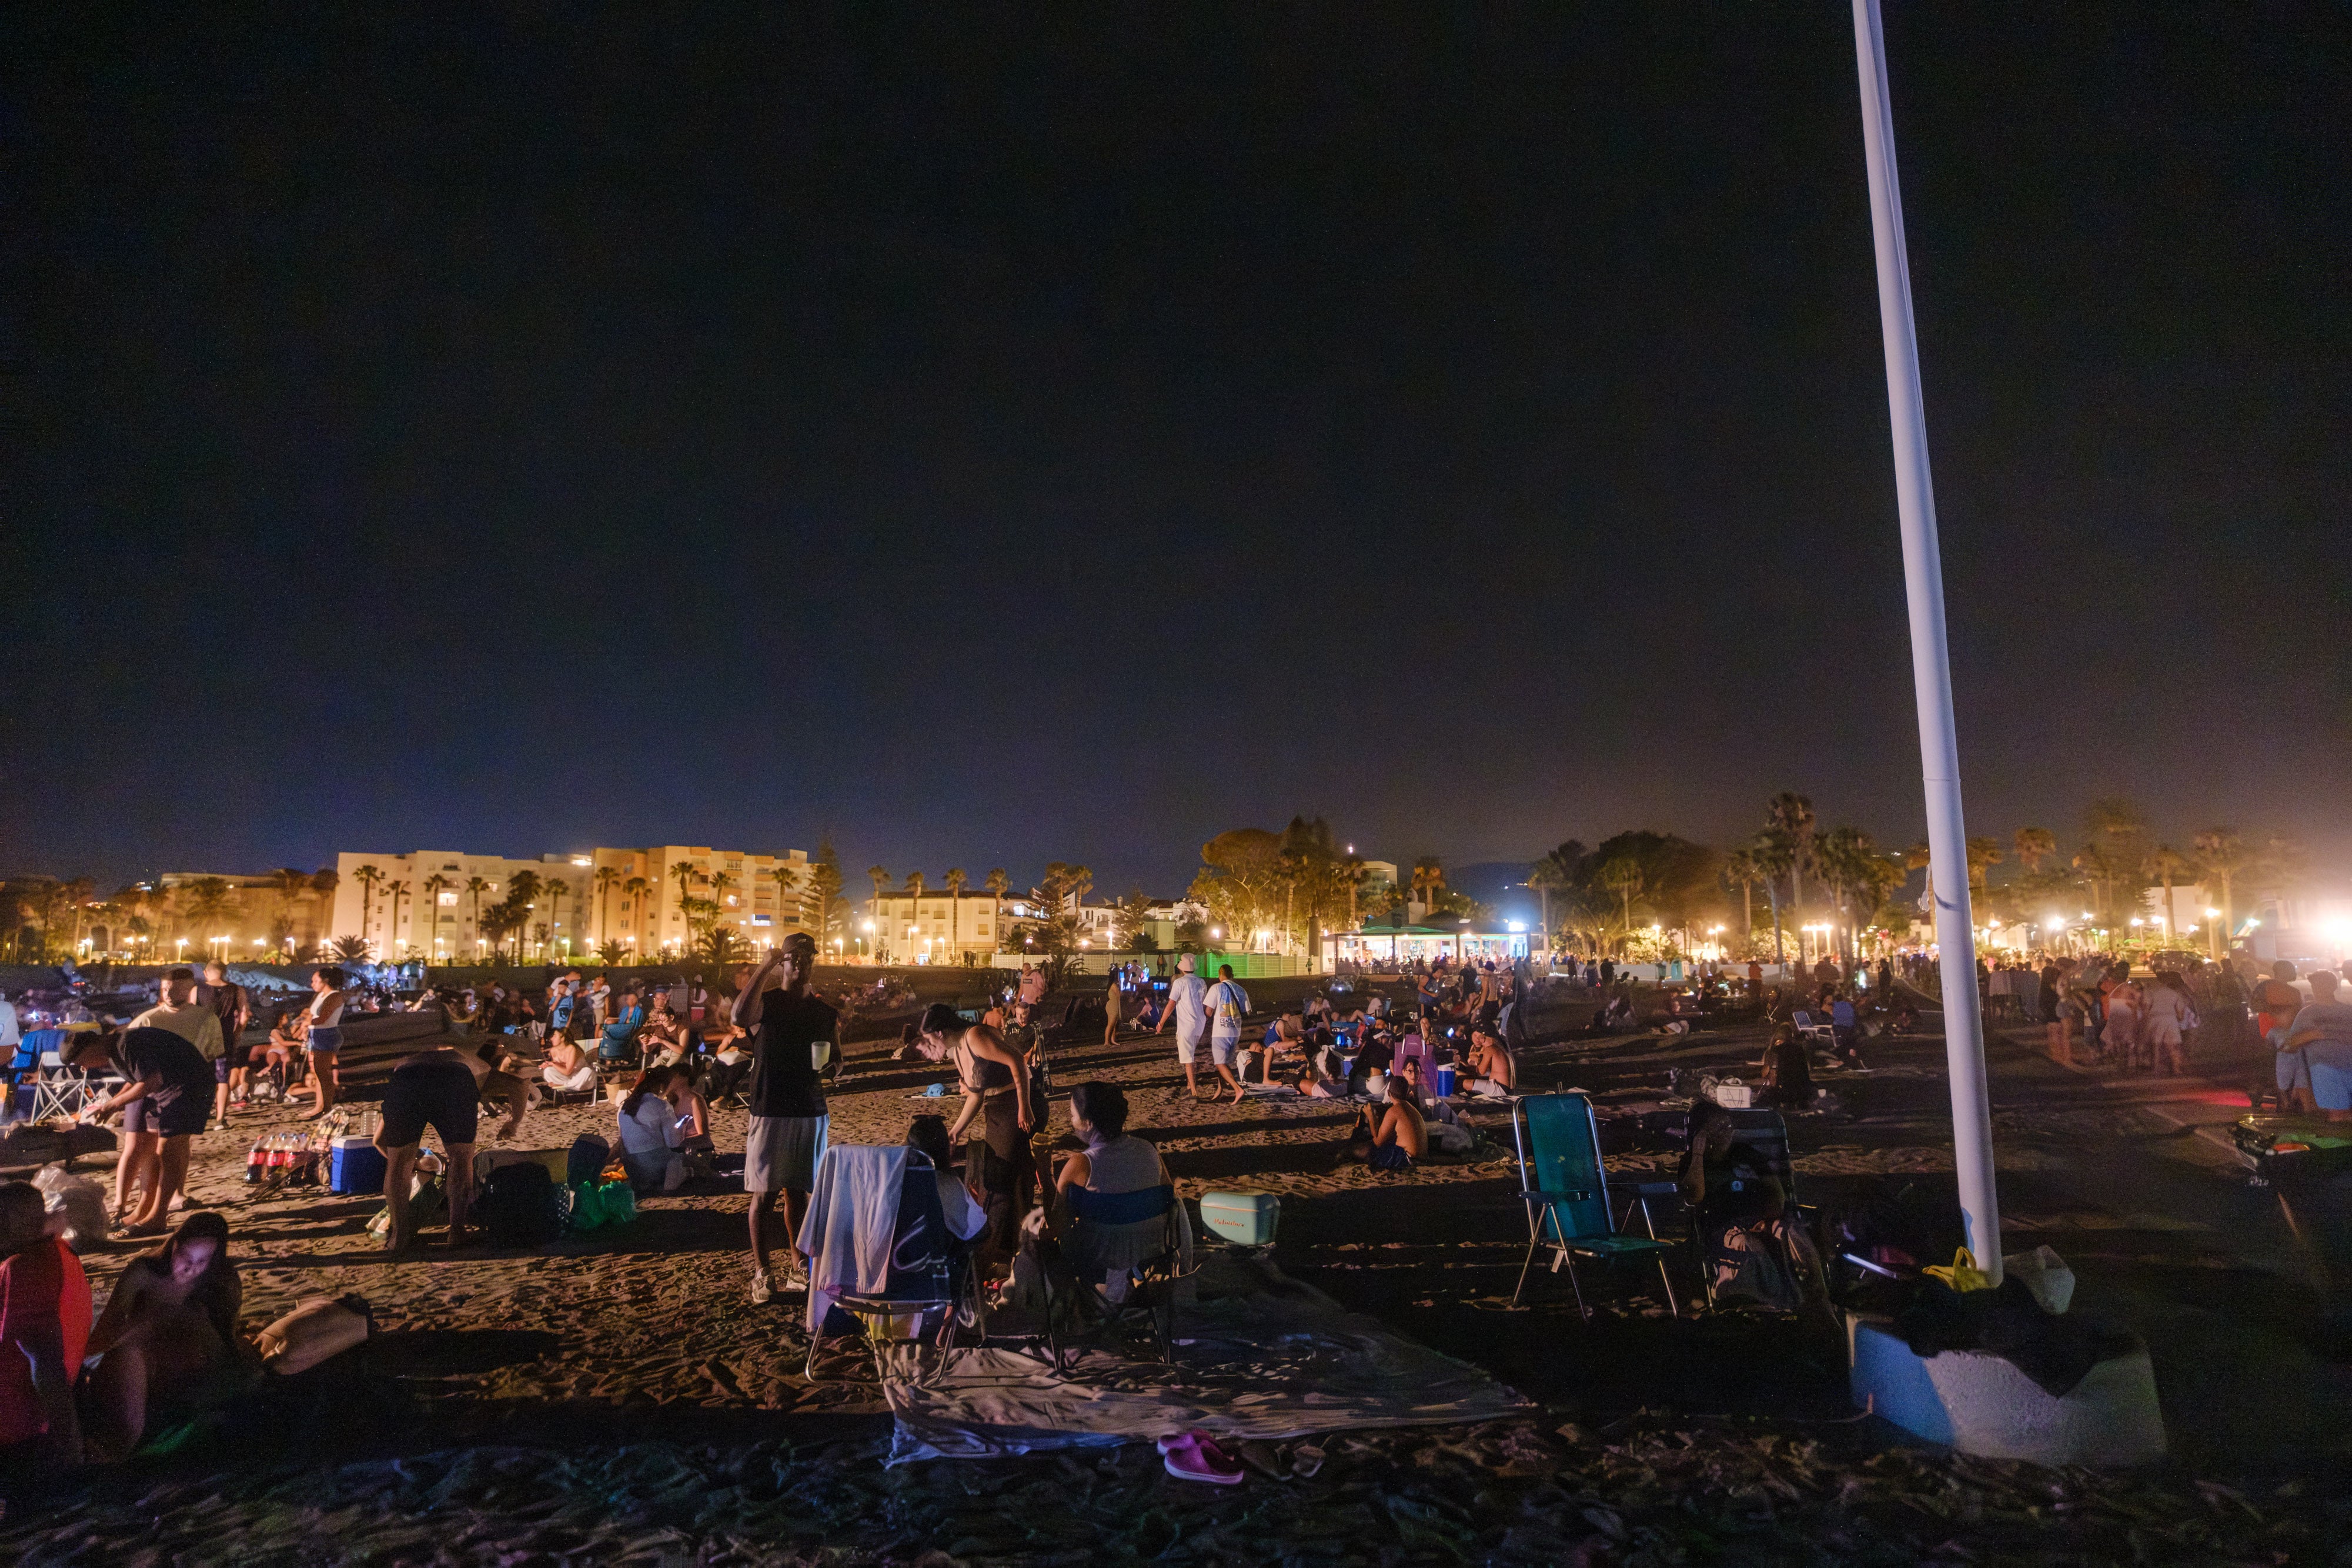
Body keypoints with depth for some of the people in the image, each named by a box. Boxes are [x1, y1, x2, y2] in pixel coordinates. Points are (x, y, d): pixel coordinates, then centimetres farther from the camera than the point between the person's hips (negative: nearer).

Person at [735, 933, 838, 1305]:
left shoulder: (825, 1013, 9)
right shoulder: (766, 1001, -2)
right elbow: (740, 1017, -27)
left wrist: (827, 1066, -5)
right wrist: (765, 966, -24)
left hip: (810, 1113, 3)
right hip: (769, 1111, -3)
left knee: (798, 1191, 11)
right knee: (764, 1194, 1)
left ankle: (798, 1263, 22)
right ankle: (761, 1272, 11)